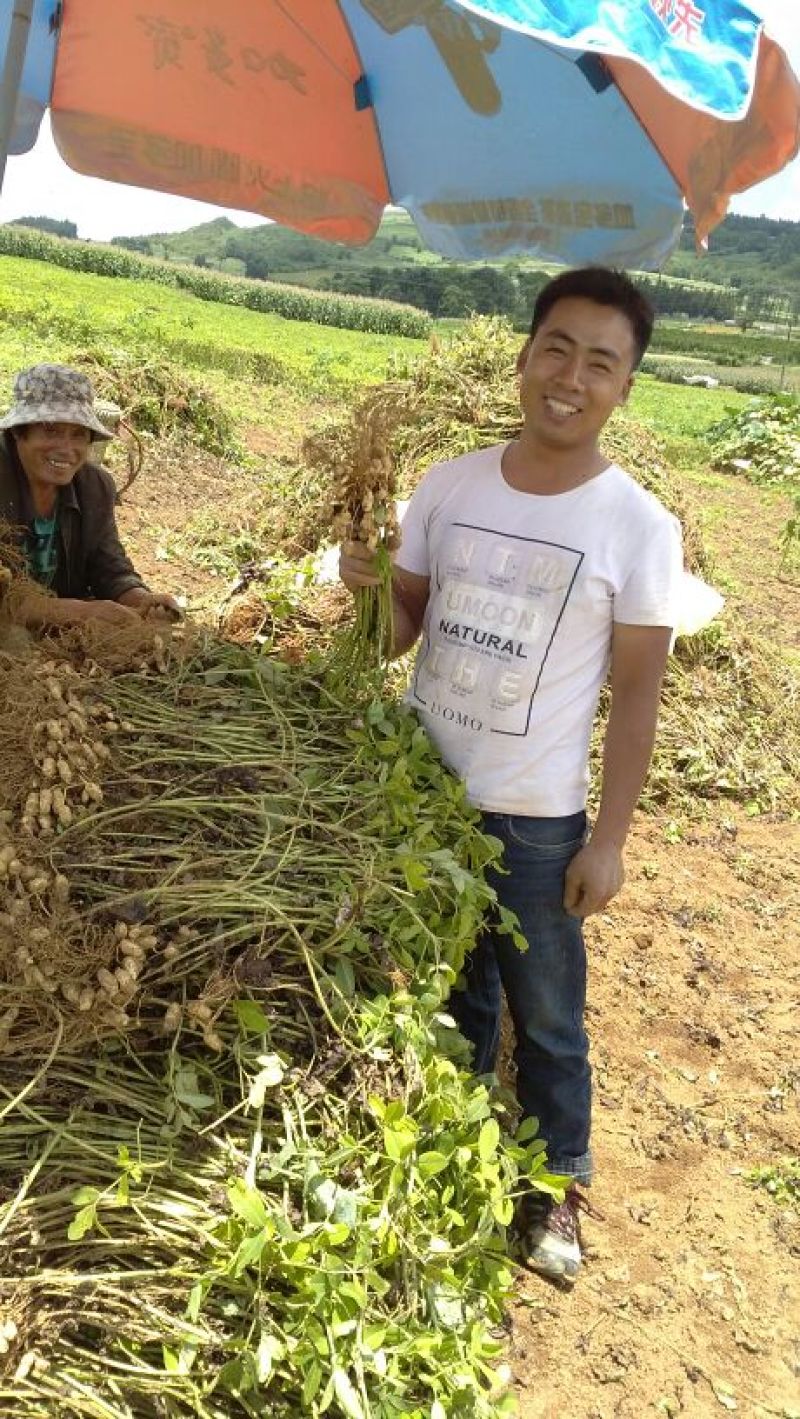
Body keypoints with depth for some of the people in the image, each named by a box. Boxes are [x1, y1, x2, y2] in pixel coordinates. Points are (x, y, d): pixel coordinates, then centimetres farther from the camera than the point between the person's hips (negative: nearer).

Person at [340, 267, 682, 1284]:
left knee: (545, 1021, 13)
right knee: (452, 994, 23)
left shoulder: (639, 528, -13)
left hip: (535, 822, -3)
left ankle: (556, 1189, 37)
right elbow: (399, 632, 4)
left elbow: (637, 694, -8)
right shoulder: (449, 487, -3)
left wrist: (609, 840, -7)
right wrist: (368, 586, -18)